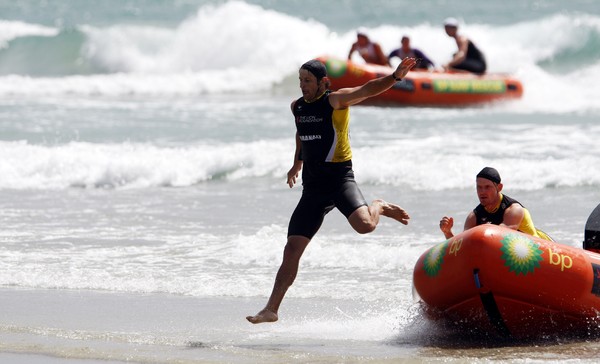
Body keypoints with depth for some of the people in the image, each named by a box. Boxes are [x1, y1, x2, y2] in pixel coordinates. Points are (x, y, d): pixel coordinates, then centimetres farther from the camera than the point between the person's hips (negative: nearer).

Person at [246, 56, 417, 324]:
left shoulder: (335, 101, -7)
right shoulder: (297, 107, 12)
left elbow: (368, 90, -21)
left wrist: (396, 76, -37)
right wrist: (298, 163, 43)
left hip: (339, 178, -5)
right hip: (312, 188, 5)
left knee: (364, 225, -32)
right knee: (292, 250, 0)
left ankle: (379, 207, 5)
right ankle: (271, 309, 4)